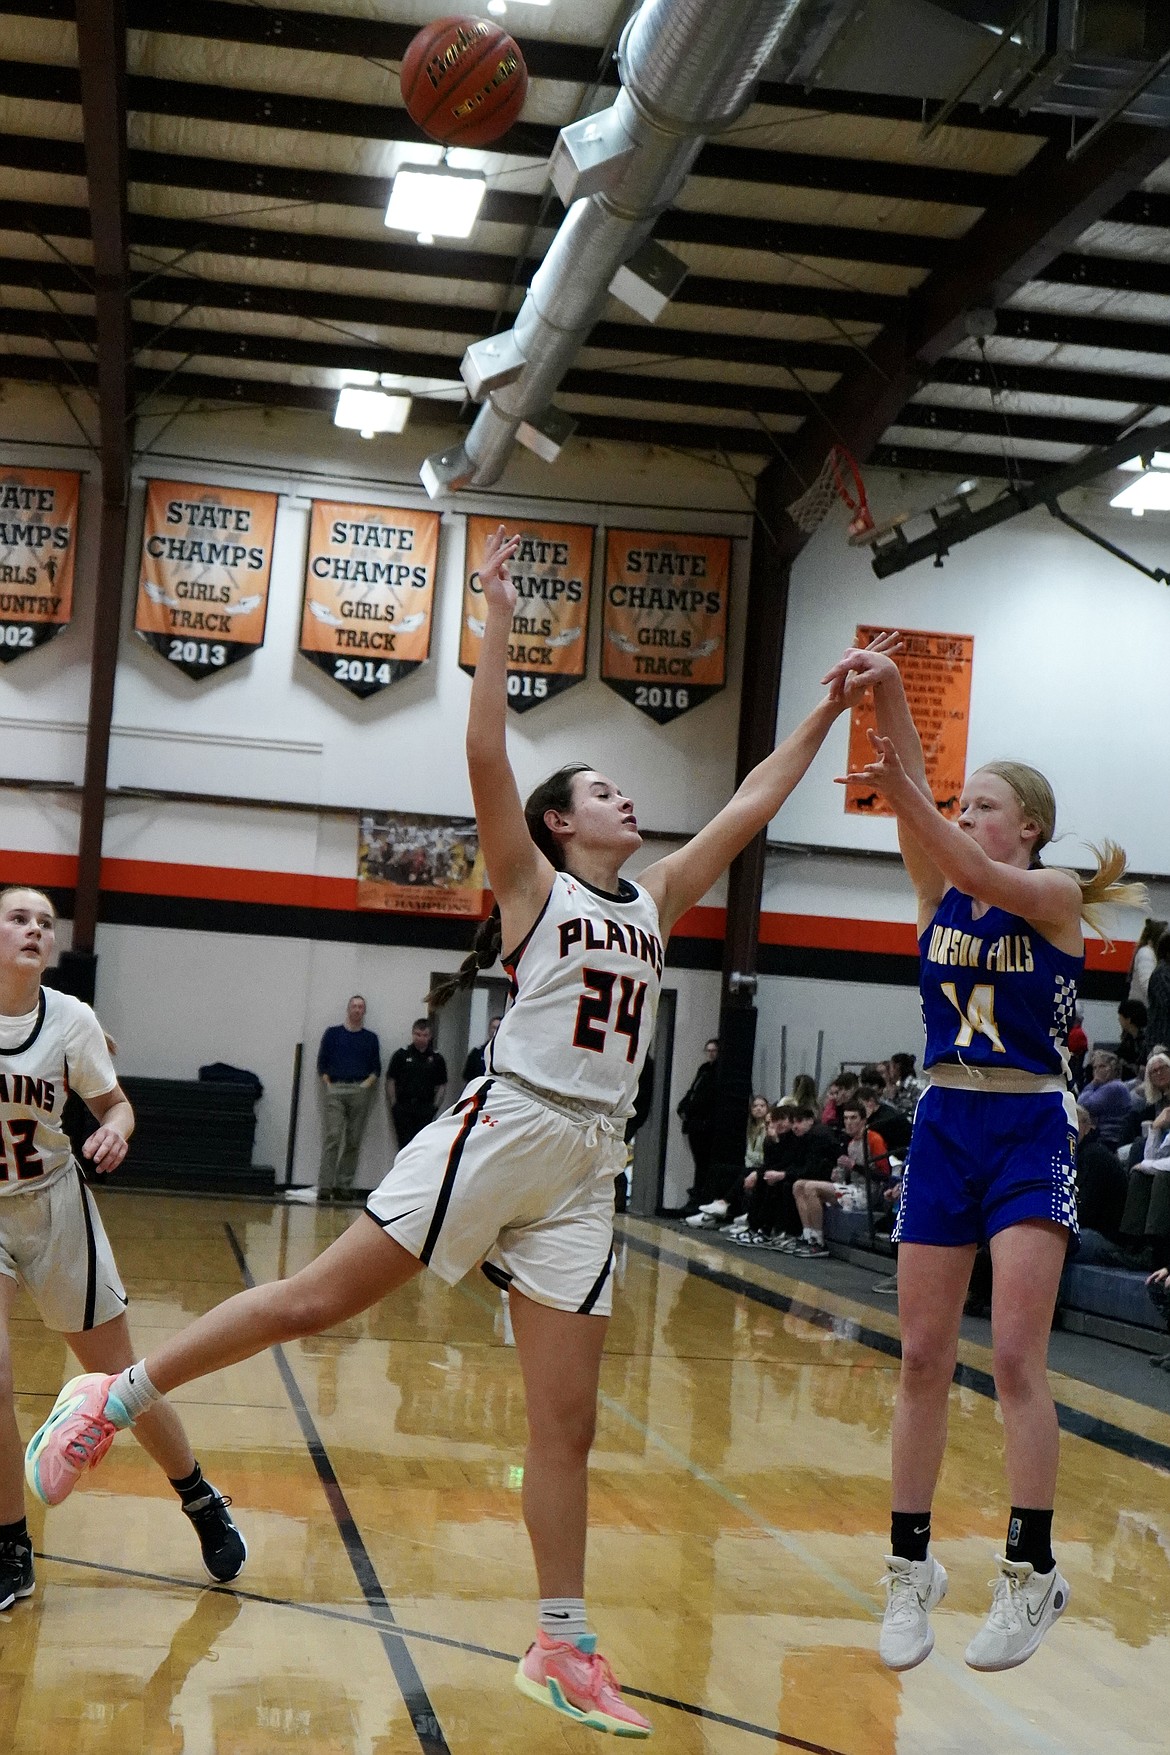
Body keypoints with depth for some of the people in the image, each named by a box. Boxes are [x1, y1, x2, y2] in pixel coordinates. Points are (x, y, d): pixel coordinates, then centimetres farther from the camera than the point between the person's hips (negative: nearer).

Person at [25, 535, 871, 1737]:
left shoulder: (654, 902, 18)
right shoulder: (534, 883, 3)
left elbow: (748, 810, 22)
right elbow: (485, 759, -11)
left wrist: (824, 716, 21)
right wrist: (499, 621, -13)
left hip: (587, 1168, 5)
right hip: (505, 1129, -5)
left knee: (567, 1421, 5)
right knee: (313, 1300, -6)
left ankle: (562, 1649, 13)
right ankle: (115, 1400, 11)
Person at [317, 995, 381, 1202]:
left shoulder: (370, 1038, 16)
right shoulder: (333, 1033, 11)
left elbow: (376, 1069, 14)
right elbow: (321, 1063, 9)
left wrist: (367, 1084, -3)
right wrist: (327, 1084, -4)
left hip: (360, 1091, 2)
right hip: (335, 1090, -2)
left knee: (353, 1142, 1)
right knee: (333, 1137, -12)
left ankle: (344, 1185, 6)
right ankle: (325, 1186, -16)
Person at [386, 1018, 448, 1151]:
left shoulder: (436, 1058, 6)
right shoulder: (401, 1055, 3)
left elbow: (442, 1085, 9)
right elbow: (390, 1081, 4)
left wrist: (435, 1107, -1)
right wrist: (393, 1105, -1)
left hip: (425, 1109, 0)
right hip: (403, 1108, 0)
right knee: (405, 1144, 1)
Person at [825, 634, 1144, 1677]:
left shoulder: (1057, 897, -5)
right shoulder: (940, 891, 7)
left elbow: (989, 884, -26)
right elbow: (911, 797, -8)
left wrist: (905, 795, -38)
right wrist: (886, 694, -23)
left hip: (1029, 1131, -5)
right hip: (944, 1126, 5)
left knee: (1016, 1357, -10)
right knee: (924, 1357, 4)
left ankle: (1031, 1573, -3)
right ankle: (911, 1566, 11)